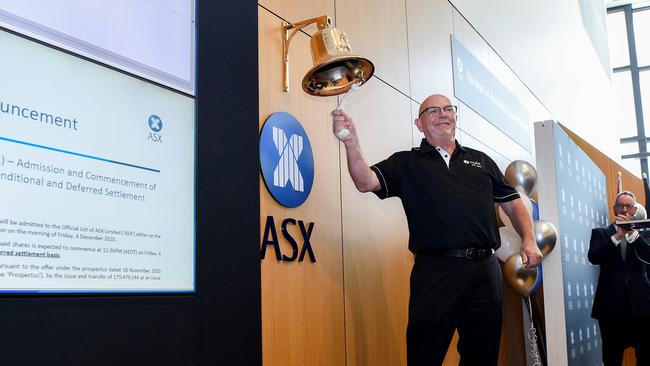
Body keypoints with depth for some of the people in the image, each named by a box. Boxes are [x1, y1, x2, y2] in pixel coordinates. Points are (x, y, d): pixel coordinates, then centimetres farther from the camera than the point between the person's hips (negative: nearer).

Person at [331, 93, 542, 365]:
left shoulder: (481, 161, 19)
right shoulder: (407, 163, 7)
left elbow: (512, 202, 22)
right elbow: (366, 182, -10)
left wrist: (528, 240, 6)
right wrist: (351, 142, -27)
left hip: (485, 270, 4)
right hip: (435, 271, -3)